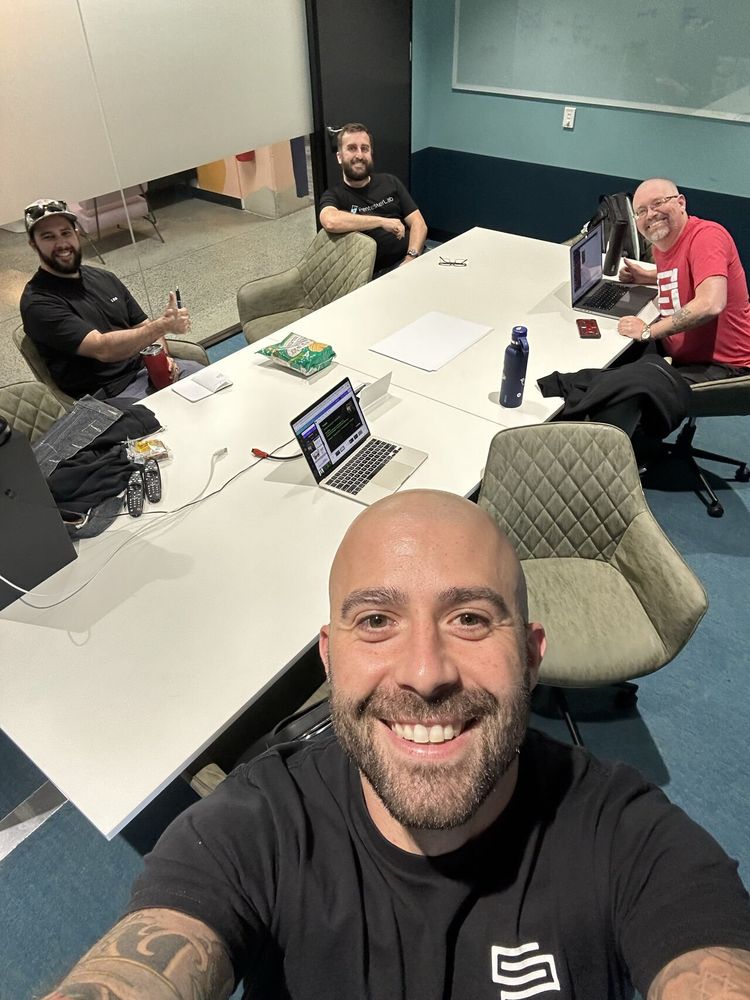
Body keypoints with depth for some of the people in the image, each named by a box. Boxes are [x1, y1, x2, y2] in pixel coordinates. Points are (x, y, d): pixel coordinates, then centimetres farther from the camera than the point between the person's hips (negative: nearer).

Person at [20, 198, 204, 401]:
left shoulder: (104, 278, 14)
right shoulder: (38, 302, -10)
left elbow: (144, 326, 17)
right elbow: (102, 349, -22)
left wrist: (163, 356, -5)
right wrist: (163, 325, -30)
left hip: (146, 370, 7)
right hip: (106, 396, -7)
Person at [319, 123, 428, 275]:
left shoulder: (390, 182, 19)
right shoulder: (333, 195, 7)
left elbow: (418, 223, 11)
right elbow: (331, 222, -18)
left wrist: (412, 257, -10)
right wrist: (382, 221, -13)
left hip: (413, 259, 4)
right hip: (379, 273, -4)